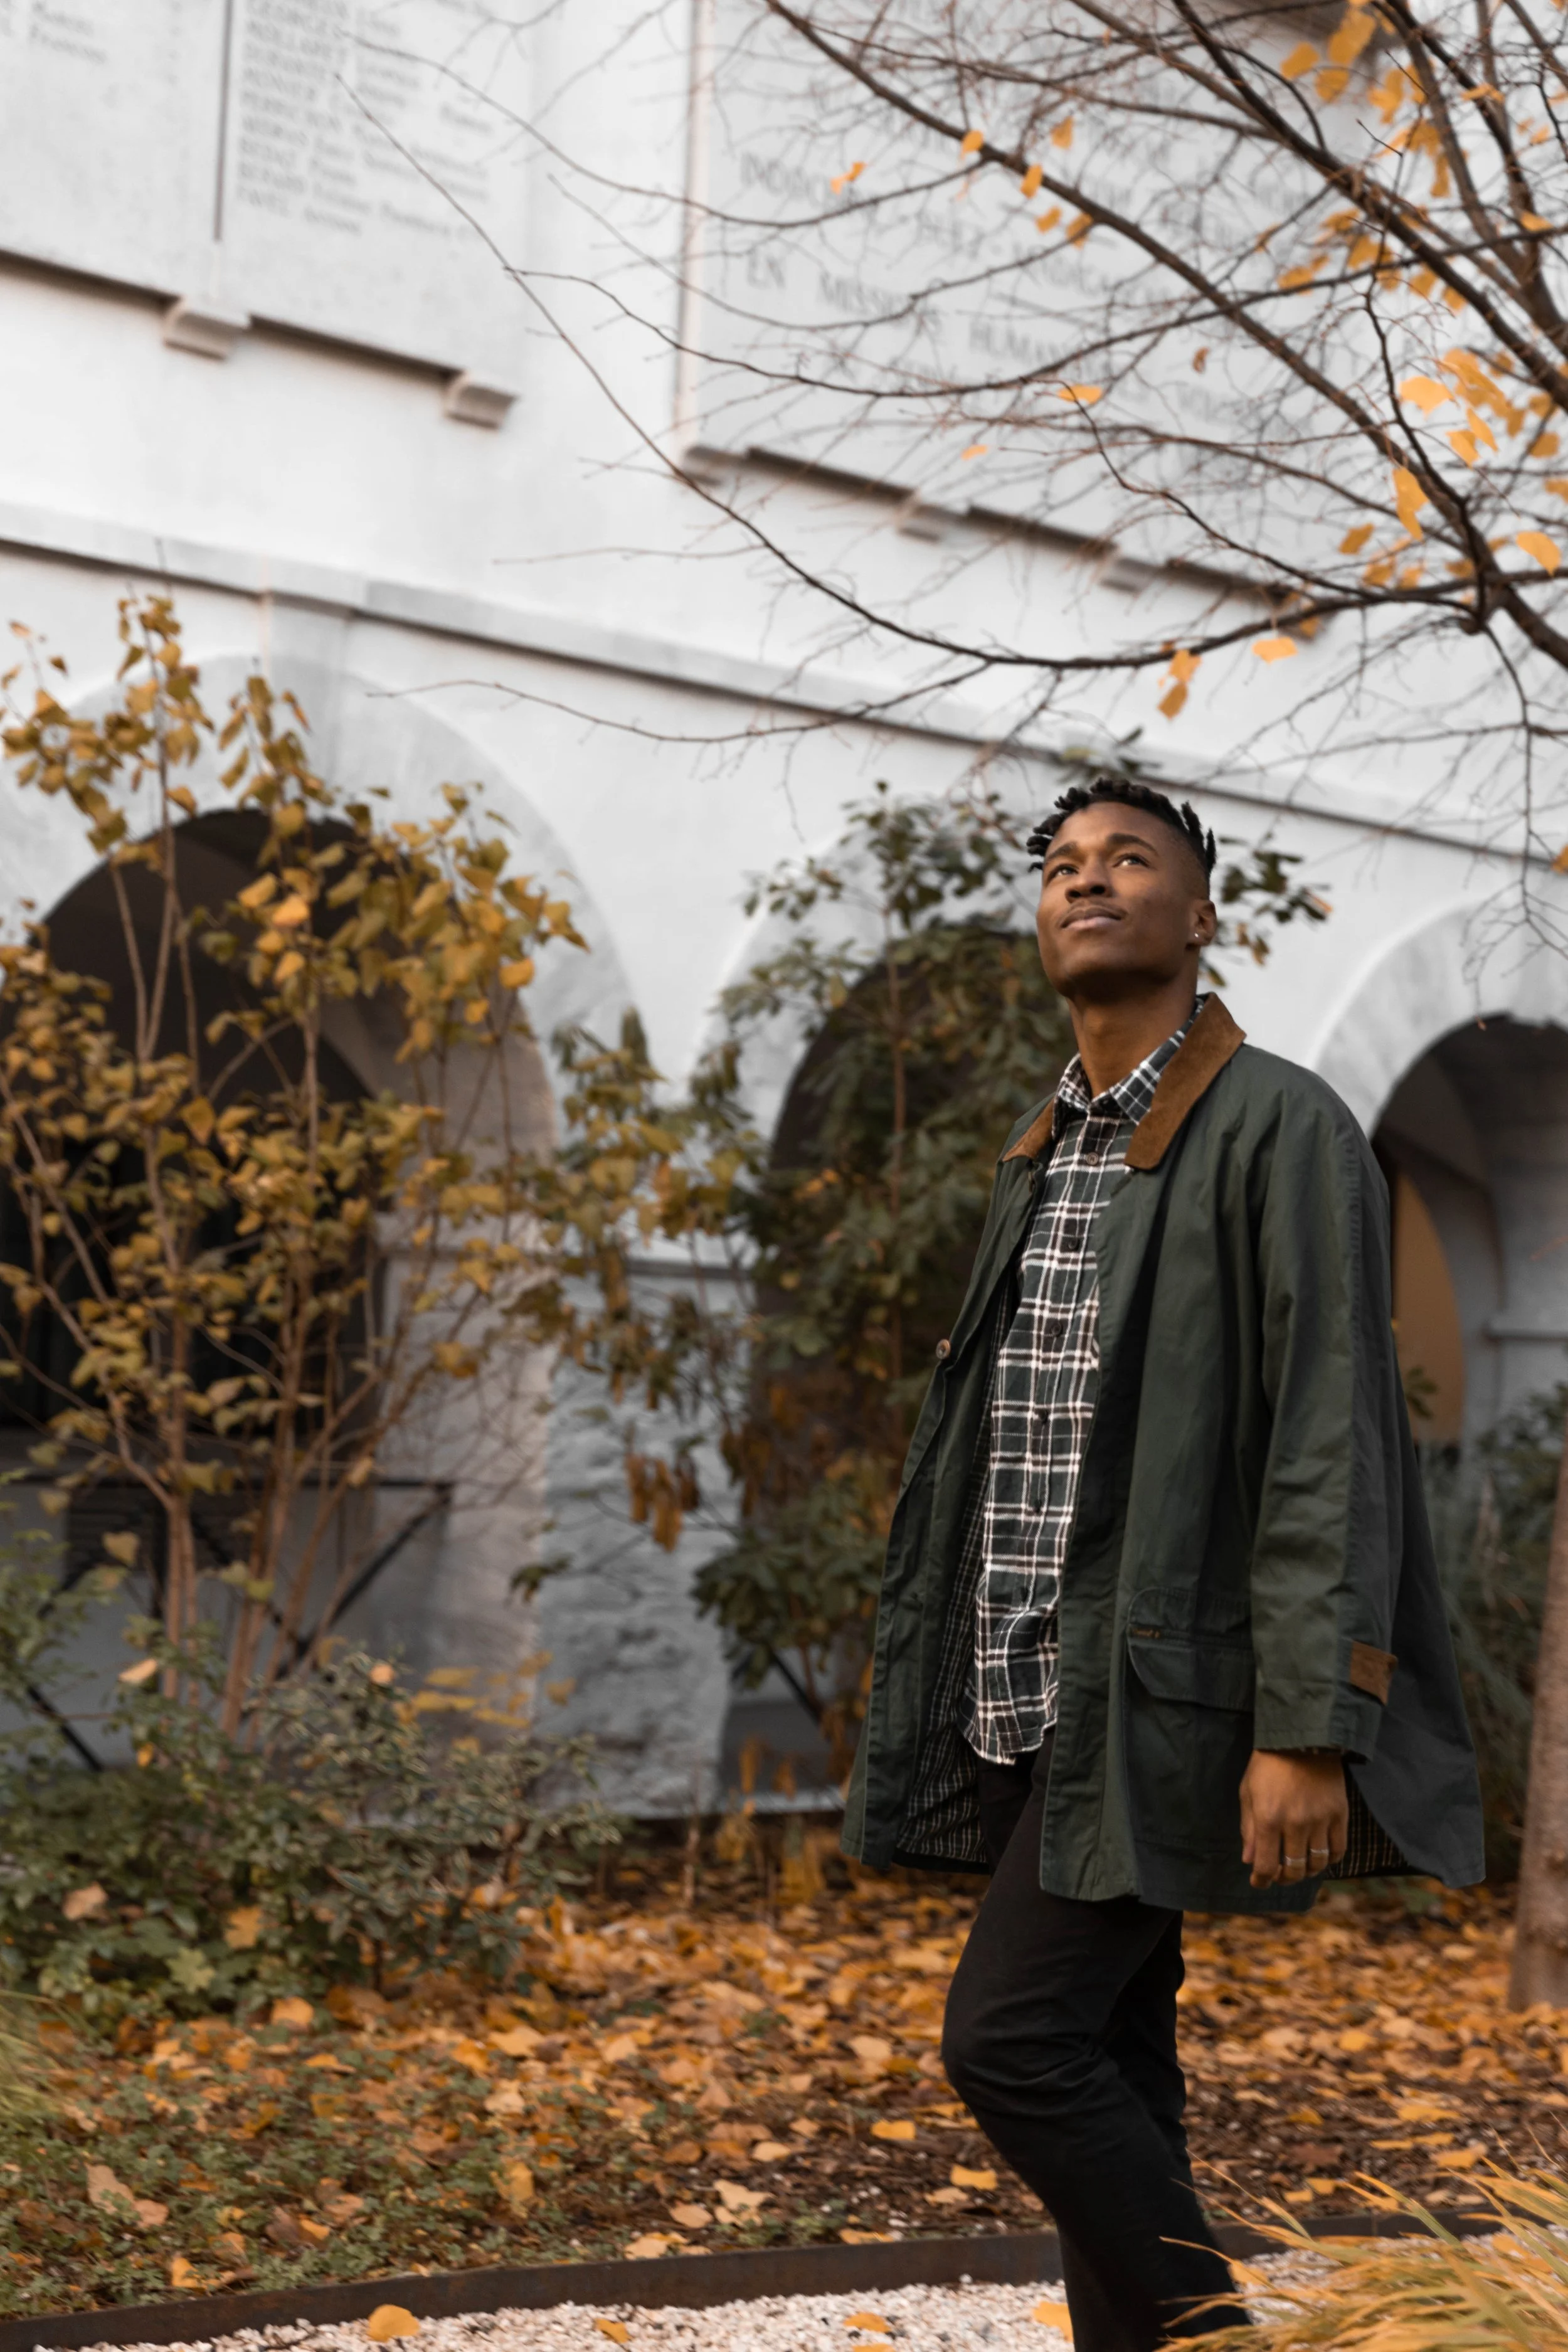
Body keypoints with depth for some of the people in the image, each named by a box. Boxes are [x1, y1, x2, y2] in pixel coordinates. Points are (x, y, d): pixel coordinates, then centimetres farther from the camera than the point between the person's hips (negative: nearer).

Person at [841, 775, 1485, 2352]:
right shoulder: (1040, 1155, 14)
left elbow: (1329, 1445, -15)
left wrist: (1307, 1731, -20)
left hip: (1157, 1690, -7)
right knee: (1107, 2058, 11)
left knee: (1010, 2039, -10)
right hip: (1031, 1696, 7)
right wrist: (928, 1673, 15)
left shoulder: (1277, 1128, -9)